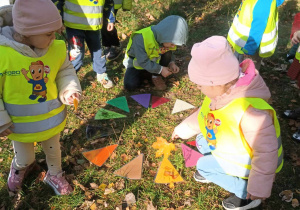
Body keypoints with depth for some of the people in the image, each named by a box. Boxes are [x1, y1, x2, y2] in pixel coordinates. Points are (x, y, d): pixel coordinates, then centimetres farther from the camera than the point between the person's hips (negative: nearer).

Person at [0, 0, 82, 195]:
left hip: (52, 119, 2)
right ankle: (20, 167, 63)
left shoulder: (57, 49, -17)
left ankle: (55, 175, 59)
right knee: (24, 157, 25)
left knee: (53, 151, 27)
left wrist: (70, 91, -19)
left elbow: (66, 73, 0)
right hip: (20, 124, -2)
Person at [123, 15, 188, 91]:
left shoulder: (166, 37, -17)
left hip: (153, 61, 4)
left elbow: (168, 53, -1)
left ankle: (156, 76, -6)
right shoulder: (141, 38, -36)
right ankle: (145, 74, 3)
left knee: (167, 53, -25)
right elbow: (143, 62, -33)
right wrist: (160, 69, -33)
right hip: (137, 62, -4)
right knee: (130, 85, -26)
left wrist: (171, 63, -21)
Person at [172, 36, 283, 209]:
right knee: (202, 142, 10)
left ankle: (246, 194, 7)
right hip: (233, 145, 8)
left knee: (204, 165, -6)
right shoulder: (223, 91, -17)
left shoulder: (251, 112, -44)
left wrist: (259, 187, -26)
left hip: (251, 160, -8)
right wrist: (183, 129, 12)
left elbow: (267, 152, -34)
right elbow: (203, 114, 3)